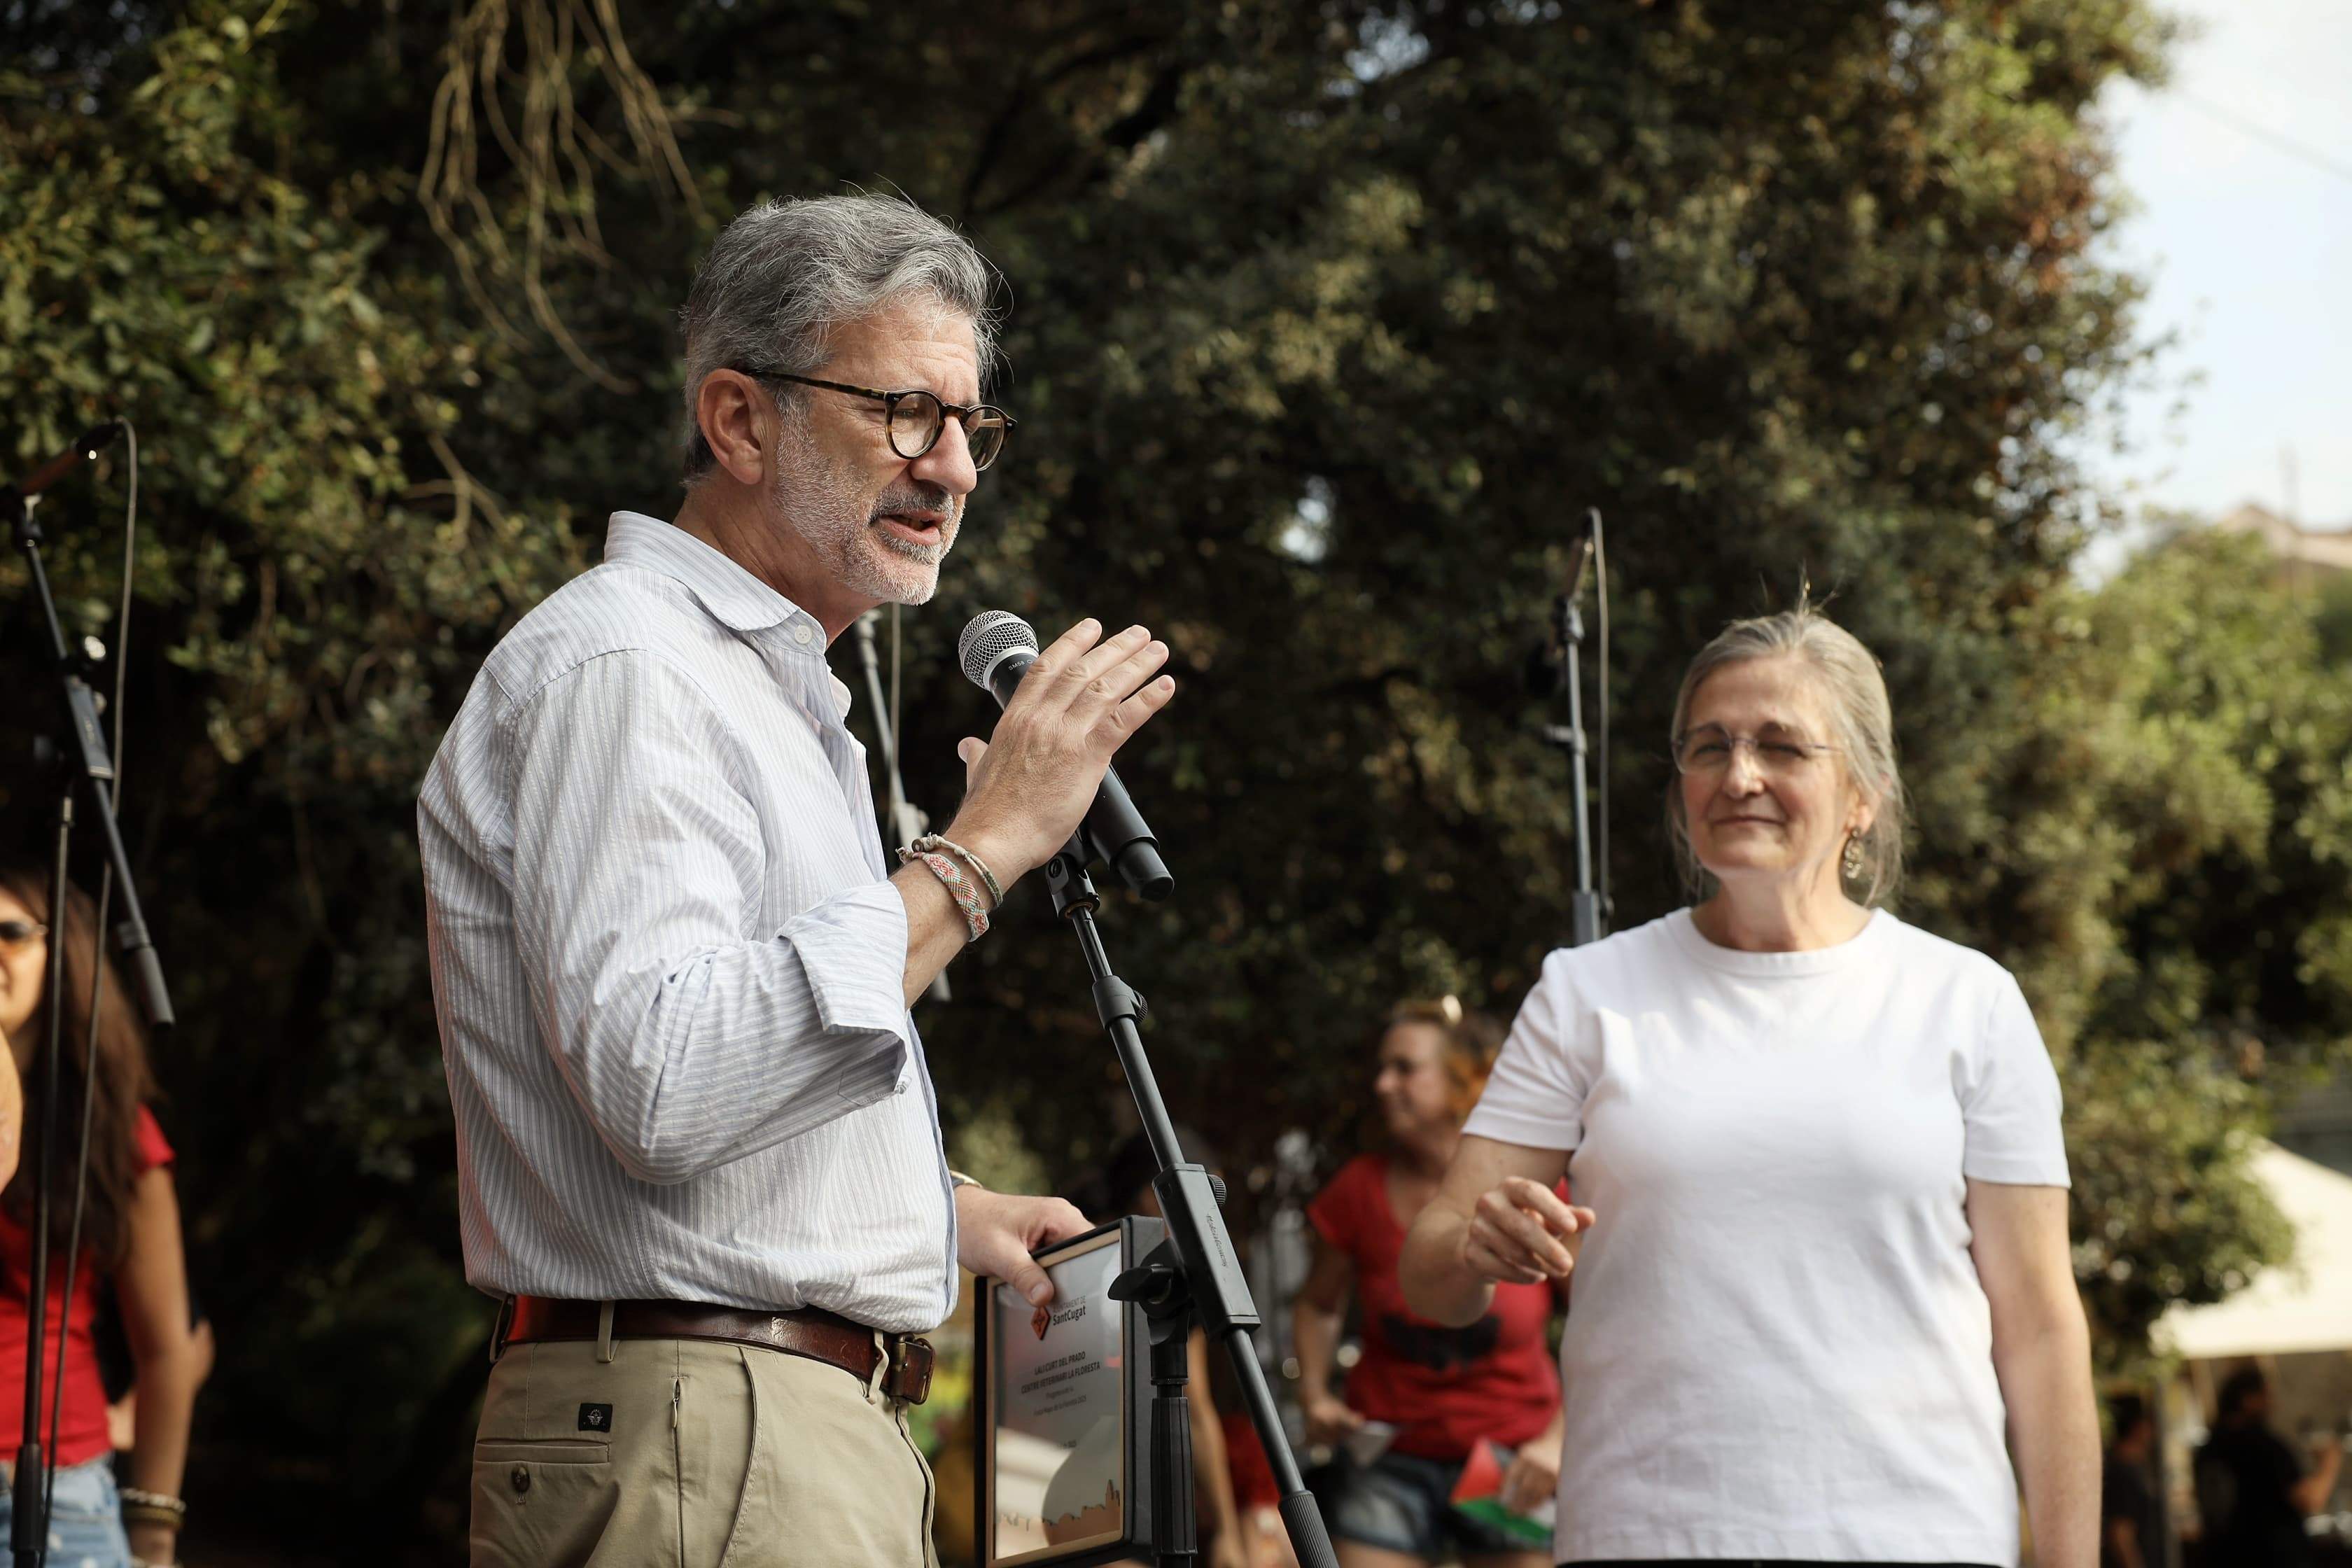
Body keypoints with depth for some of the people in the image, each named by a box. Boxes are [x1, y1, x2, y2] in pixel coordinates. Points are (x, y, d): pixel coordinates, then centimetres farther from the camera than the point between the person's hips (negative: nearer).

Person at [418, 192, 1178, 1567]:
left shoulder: (777, 691, 22)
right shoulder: (617, 667, -11)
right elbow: (661, 1088, -26)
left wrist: (943, 1209, 21)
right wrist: (979, 850, -21)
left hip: (820, 1432, 10)